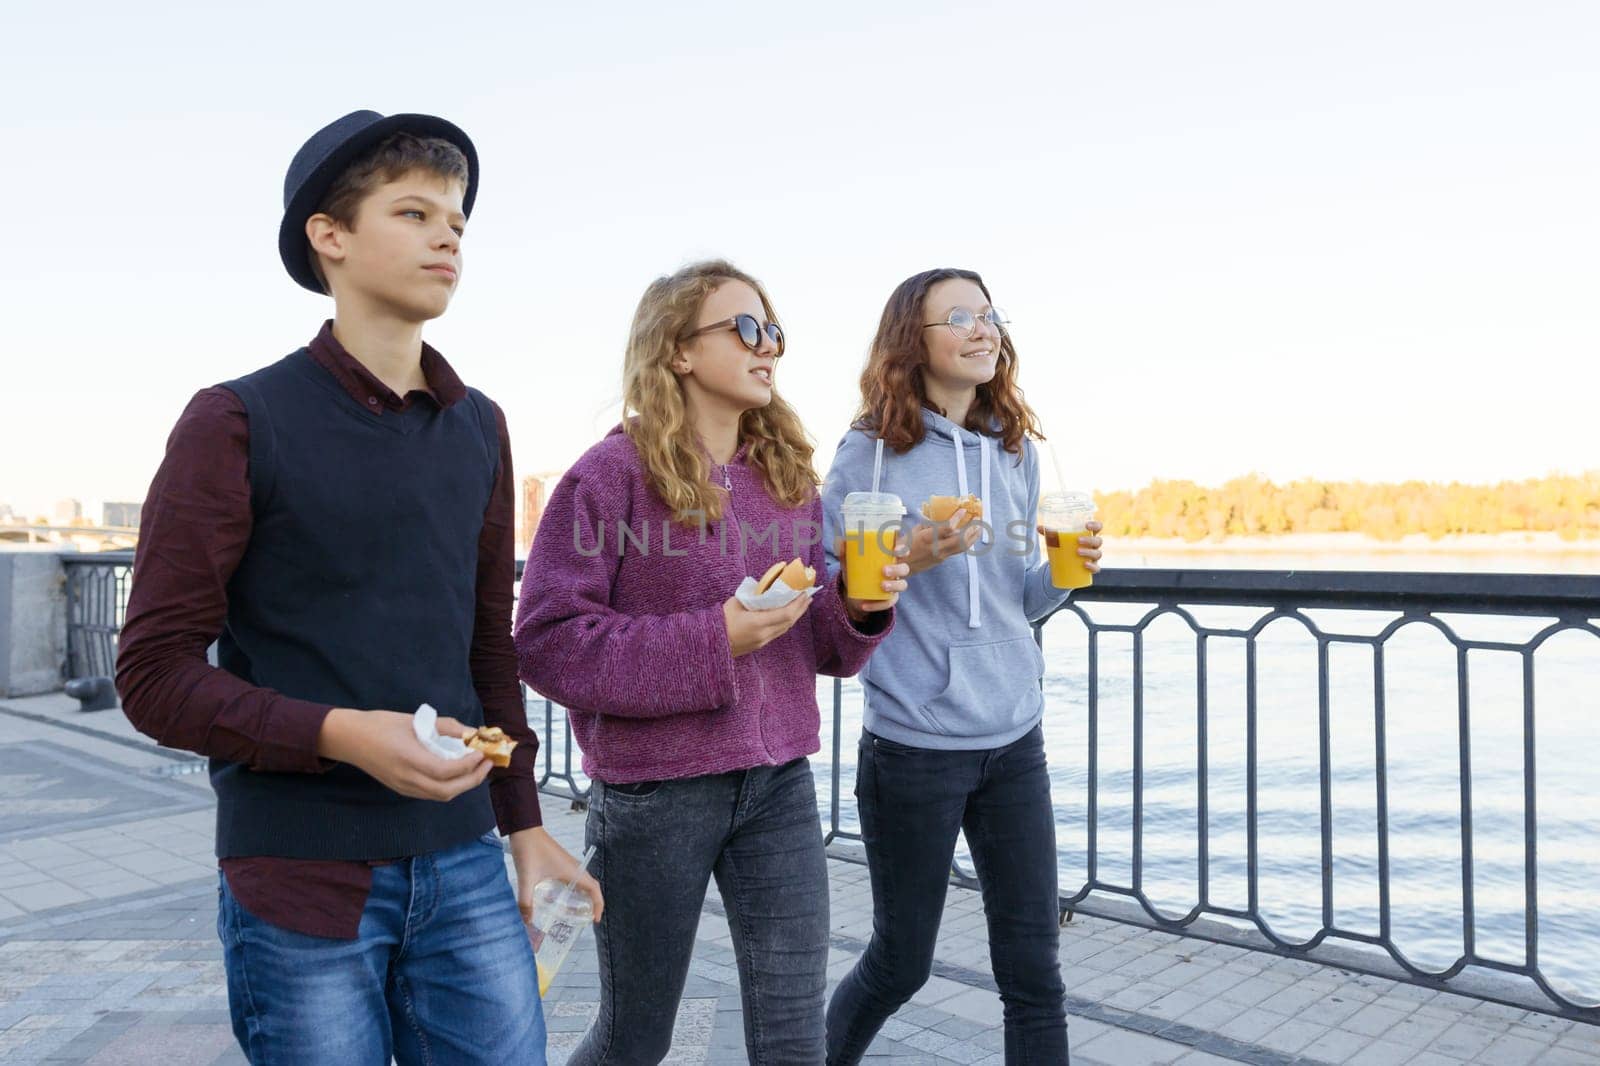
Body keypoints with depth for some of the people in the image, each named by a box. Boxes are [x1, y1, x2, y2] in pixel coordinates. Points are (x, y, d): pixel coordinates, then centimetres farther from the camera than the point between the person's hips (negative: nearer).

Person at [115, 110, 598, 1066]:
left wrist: (524, 822, 15)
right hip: (301, 881, -4)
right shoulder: (240, 423, -8)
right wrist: (343, 734, -22)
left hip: (461, 868, 4)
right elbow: (156, 675, -8)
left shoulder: (478, 428, 7)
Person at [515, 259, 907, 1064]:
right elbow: (546, 643, -15)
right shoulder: (612, 473, -11)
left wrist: (861, 610, -10)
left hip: (778, 784, 4)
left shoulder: (790, 476, 6)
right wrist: (713, 640, -23)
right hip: (653, 792, -4)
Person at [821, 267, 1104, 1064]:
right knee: (901, 960, 13)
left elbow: (1019, 603, 13)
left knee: (1033, 968, 8)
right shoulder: (871, 452, -9)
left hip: (1015, 740, 5)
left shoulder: (1016, 452, 7)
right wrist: (907, 561, -22)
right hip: (912, 744, -4)